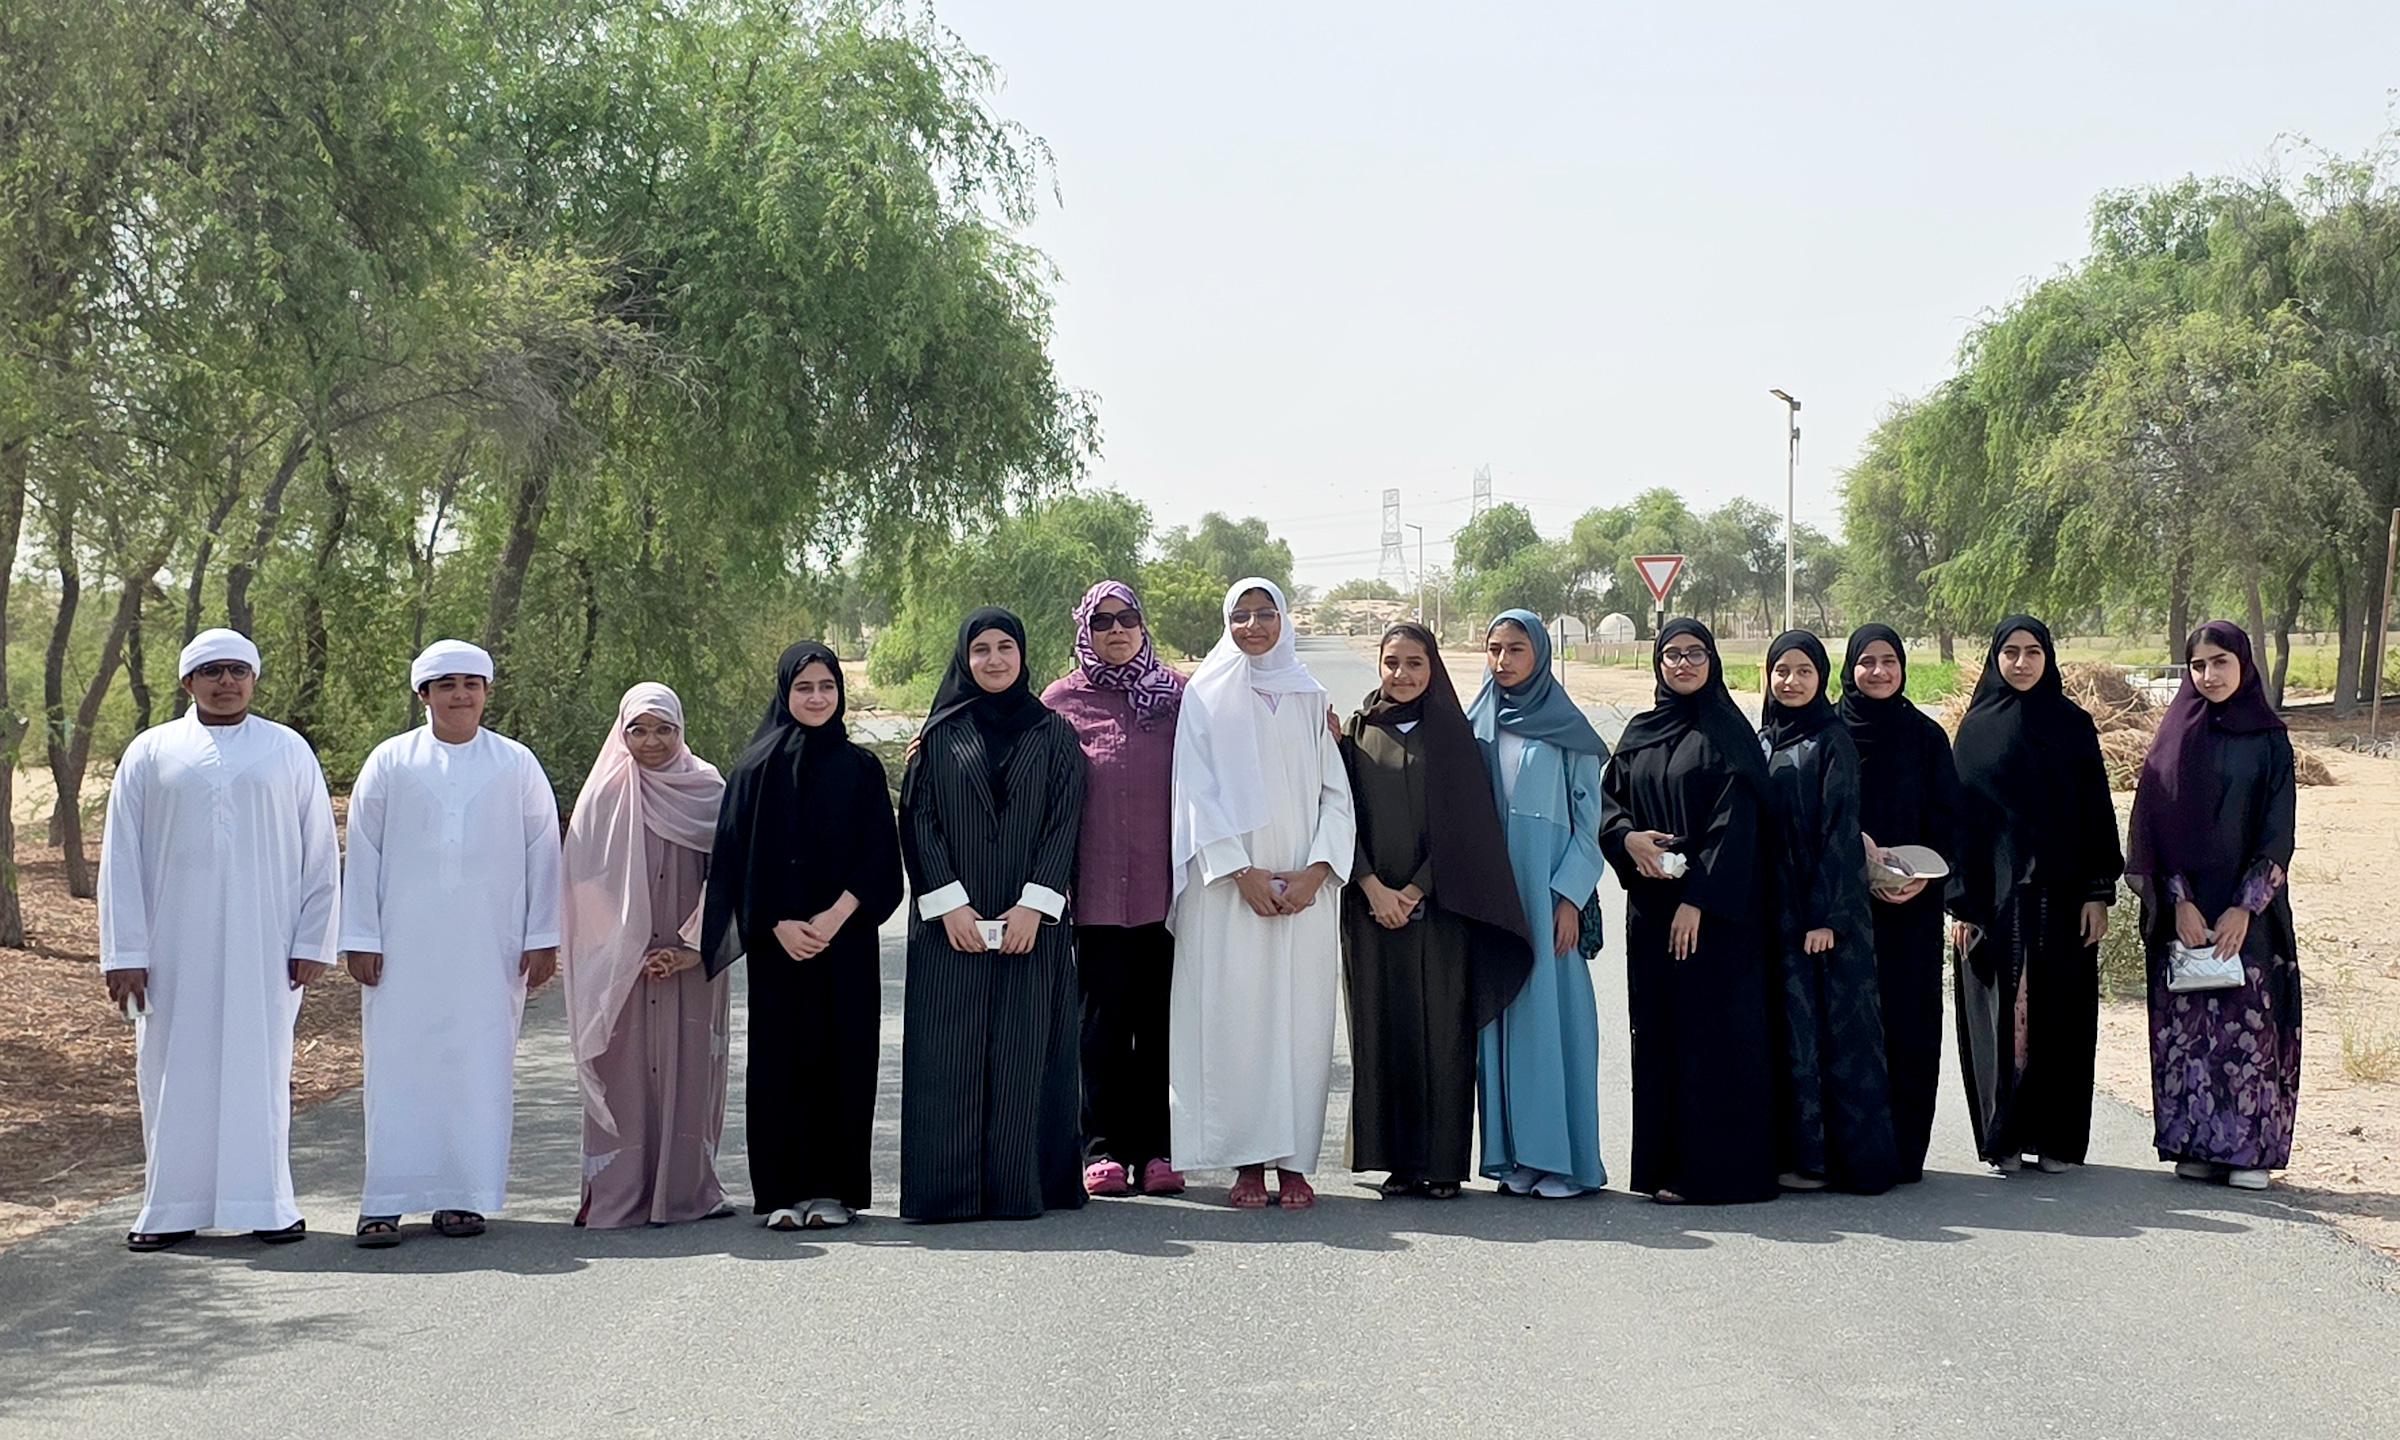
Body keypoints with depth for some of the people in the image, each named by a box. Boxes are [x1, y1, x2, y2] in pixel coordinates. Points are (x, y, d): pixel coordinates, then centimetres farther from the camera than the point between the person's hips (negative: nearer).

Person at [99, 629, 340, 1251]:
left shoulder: (288, 751, 7)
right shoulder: (151, 752, 7)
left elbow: (321, 853, 6)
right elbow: (121, 858, 5)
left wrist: (312, 941, -1)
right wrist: (125, 952, -2)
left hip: (262, 947, 0)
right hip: (175, 948, 1)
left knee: (260, 1070, 2)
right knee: (175, 1075, 3)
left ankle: (265, 1204, 10)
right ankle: (171, 1209, 10)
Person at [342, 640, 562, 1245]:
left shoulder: (517, 764, 7)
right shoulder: (390, 762, 5)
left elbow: (543, 852, 8)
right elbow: (362, 852, 6)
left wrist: (541, 938, 3)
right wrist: (361, 938, 0)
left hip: (489, 946, 0)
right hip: (404, 946, 0)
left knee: (481, 1068, 1)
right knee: (397, 1068, -2)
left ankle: (464, 1196, 9)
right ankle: (386, 1201, 2)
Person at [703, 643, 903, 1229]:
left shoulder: (860, 768, 6)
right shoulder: (756, 768, 5)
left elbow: (878, 853, 0)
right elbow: (736, 858, 2)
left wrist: (834, 918, -13)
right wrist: (778, 926, -10)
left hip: (846, 935, 0)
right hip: (776, 940, 0)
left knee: (841, 1055, 0)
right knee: (780, 1056, -1)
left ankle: (834, 1187, 6)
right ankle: (782, 1190, 4)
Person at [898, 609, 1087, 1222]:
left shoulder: (1054, 734, 8)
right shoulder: (941, 734, 9)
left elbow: (1064, 823, 1)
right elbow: (920, 821, 2)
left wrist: (1034, 905, -10)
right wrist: (949, 904, -10)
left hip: (1032, 921, 0)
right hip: (951, 922, 0)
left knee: (1023, 1050, -2)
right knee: (950, 1049, -3)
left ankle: (1020, 1184, 2)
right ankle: (948, 1188, 0)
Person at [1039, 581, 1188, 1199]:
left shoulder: (1177, 694, 9)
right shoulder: (1061, 701, 6)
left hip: (1163, 886, 1)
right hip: (1097, 889, -1)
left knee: (1158, 1019, 4)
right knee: (1104, 1019, 0)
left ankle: (1155, 1147, 10)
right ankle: (1105, 1147, 6)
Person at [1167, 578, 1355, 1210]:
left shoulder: (1310, 697, 13)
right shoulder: (1206, 695, 7)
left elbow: (1336, 793, 9)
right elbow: (1197, 792, -1)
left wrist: (1315, 871, -6)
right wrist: (1243, 873, -10)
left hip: (1306, 889, 2)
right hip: (1228, 885, -2)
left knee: (1300, 1015, -2)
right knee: (1233, 1015, -6)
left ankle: (1292, 1161, 3)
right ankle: (1246, 1162, -1)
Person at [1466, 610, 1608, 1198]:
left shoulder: (1568, 731, 2)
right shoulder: (1475, 726, 11)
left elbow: (1589, 819, 0)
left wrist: (1569, 897, -10)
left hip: (1547, 891, -3)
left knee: (1552, 1011, -5)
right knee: (1500, 1014, 3)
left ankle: (1562, 1156, 0)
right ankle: (1513, 1155, 8)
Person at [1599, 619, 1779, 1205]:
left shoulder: (1727, 733, -3)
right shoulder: (1639, 734, 13)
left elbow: (1735, 822, -11)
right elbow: (1608, 800, 14)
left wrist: (1698, 899, -18)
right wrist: (1628, 837, -9)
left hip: (1714, 910, -6)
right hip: (1650, 905, 6)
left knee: (1709, 1029, -5)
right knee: (1657, 1029, 6)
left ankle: (1711, 1167, -2)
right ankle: (1663, 1162, 11)